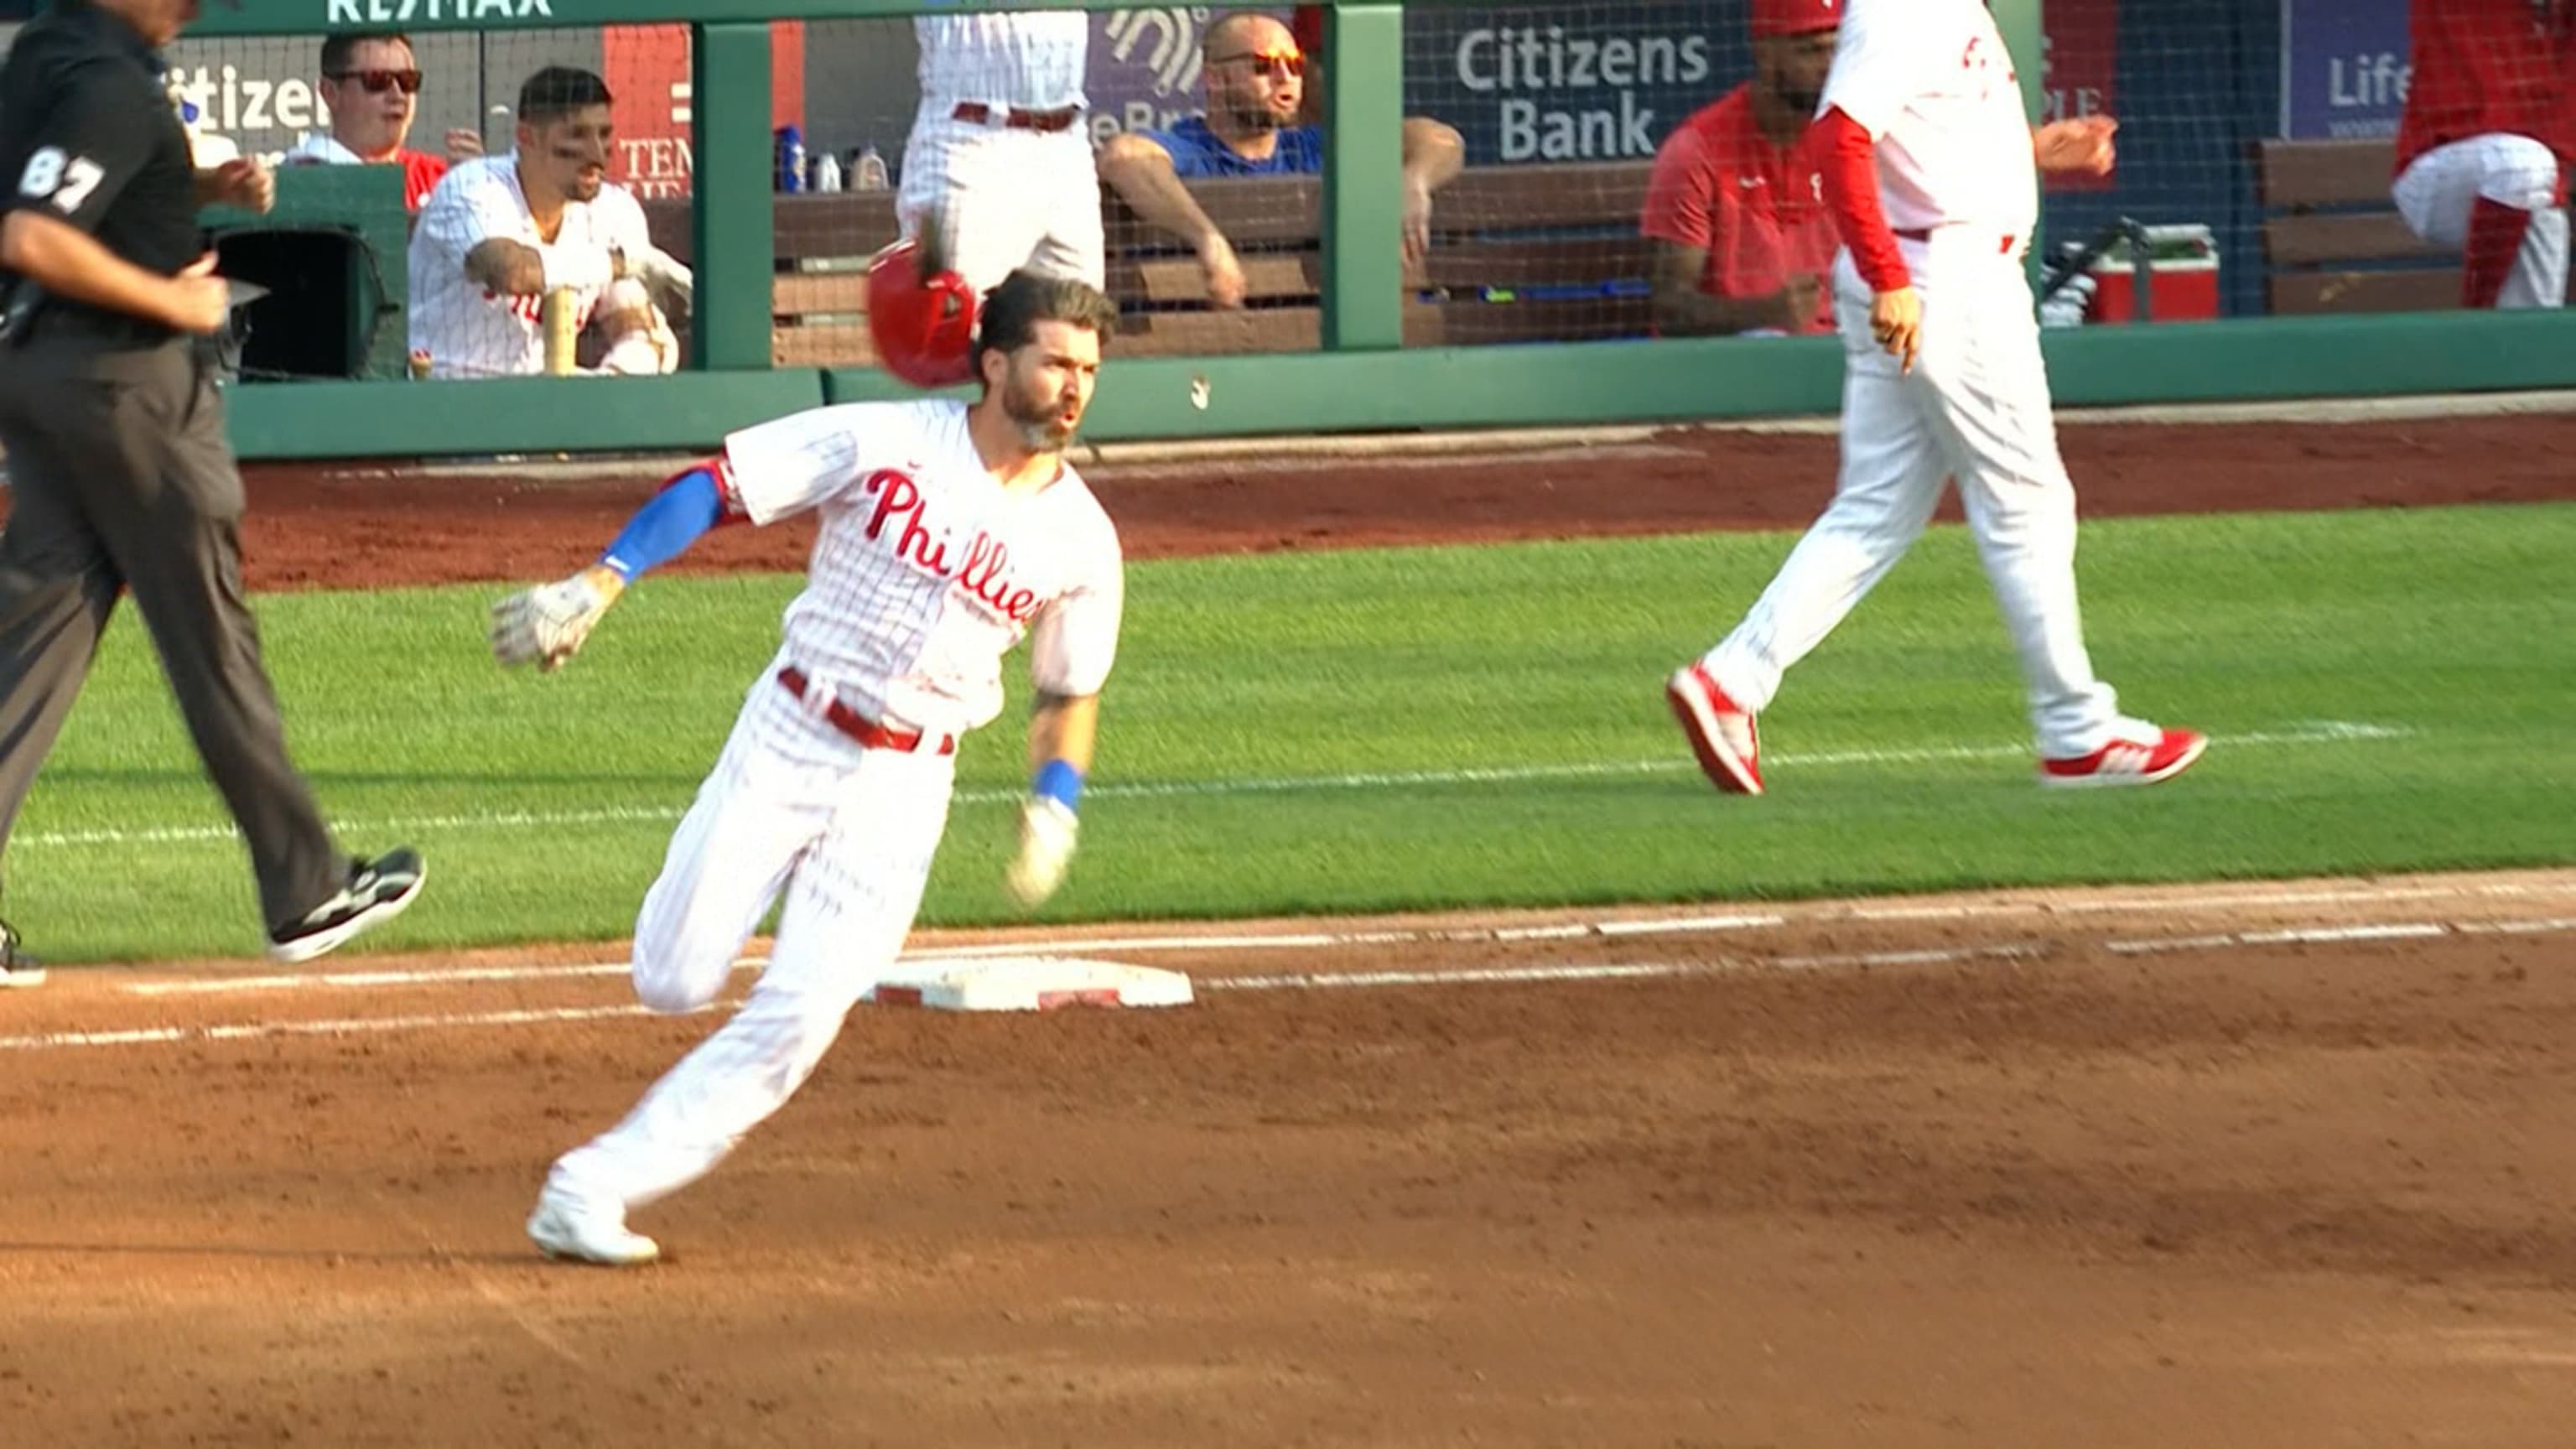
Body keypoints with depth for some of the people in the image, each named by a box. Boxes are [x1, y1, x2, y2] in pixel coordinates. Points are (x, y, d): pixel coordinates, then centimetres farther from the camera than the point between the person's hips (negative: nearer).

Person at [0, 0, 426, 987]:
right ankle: (307, 893, 13)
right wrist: (174, 301, -19)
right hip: (125, 377, -9)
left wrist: (202, 189, 14)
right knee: (210, 638, 2)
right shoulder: (110, 85, -20)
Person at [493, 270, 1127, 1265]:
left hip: (905, 783, 2)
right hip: (787, 735, -1)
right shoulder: (882, 441, -8)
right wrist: (598, 584, -21)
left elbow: (1069, 692, 13)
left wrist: (1053, 809, -4)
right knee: (673, 982, -7)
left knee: (800, 1016, -10)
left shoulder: (1082, 541, 0)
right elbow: (715, 488, -9)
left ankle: (596, 1190, -5)